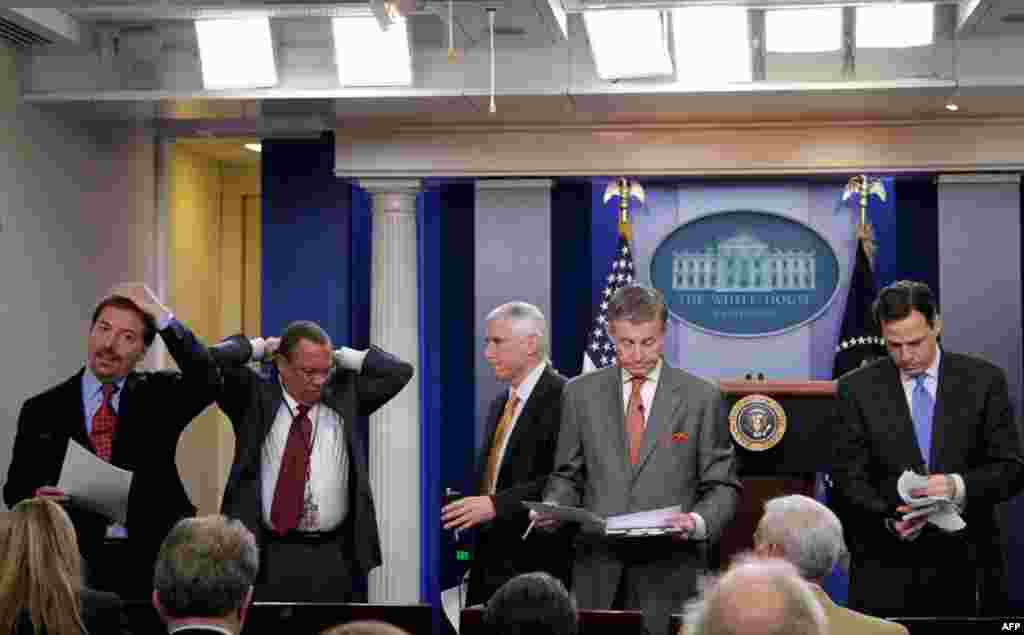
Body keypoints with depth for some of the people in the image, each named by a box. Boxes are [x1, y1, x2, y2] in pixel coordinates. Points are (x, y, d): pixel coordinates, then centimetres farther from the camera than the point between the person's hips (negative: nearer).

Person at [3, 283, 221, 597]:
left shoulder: (158, 395, 7)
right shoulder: (42, 410, 7)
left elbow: (207, 381, -13)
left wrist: (162, 316, -14)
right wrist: (37, 498, -15)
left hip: (150, 560, 0)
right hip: (76, 560, 0)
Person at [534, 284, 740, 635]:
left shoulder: (701, 397, 1)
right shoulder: (580, 393, 7)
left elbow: (722, 485, 3)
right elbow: (569, 475, 13)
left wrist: (698, 522, -15)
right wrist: (553, 507, -7)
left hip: (669, 570, -2)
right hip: (597, 569, 2)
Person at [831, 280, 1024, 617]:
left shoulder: (983, 380, 2)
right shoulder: (857, 388, 1)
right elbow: (848, 476, 0)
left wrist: (958, 486, -18)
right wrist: (890, 519, -18)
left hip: (964, 564, 0)